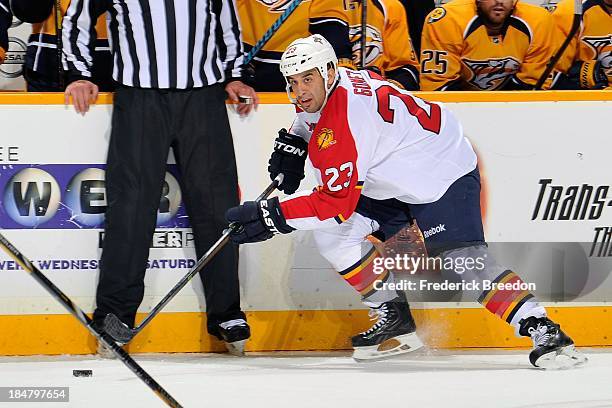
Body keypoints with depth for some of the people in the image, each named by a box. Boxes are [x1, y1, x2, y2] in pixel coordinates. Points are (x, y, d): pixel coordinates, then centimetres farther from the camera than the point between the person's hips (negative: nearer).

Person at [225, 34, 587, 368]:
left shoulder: (340, 125, -30)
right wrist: (292, 145, 15)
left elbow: (336, 202, -31)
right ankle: (392, 316, 7)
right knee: (330, 232, -1)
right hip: (392, 184, 11)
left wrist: (273, 216, -30)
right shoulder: (321, 89, -1)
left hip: (445, 173, -11)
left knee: (466, 259, -26)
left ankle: (542, 330, -27)